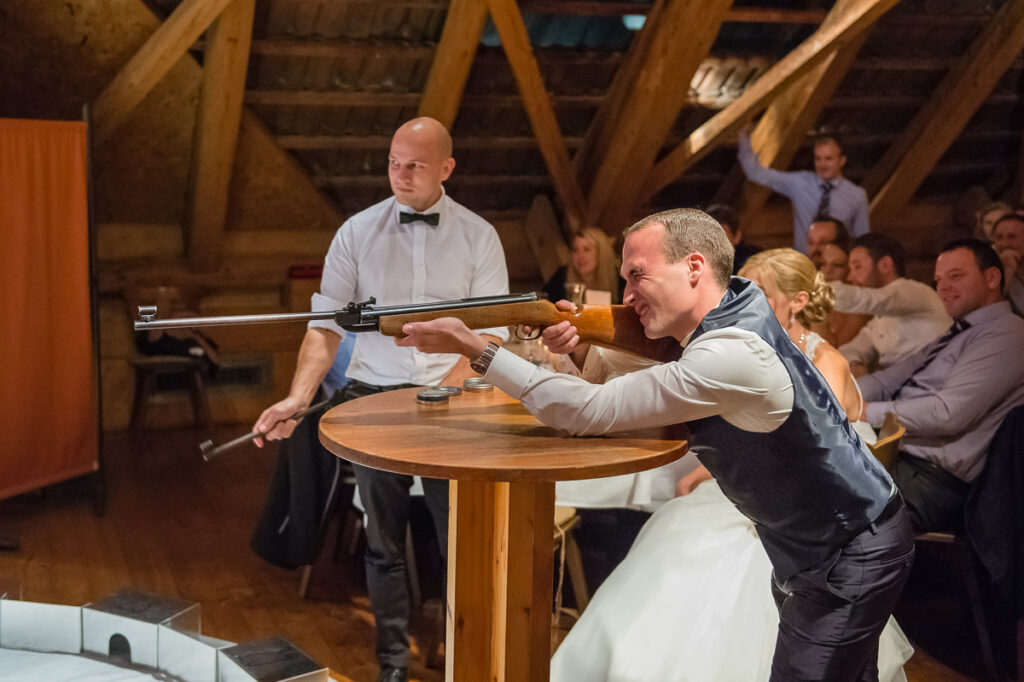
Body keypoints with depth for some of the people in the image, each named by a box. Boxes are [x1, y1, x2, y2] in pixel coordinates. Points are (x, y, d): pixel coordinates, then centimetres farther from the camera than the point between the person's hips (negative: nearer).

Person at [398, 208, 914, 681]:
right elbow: (627, 390, 7)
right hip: (809, 555, 9)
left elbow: (591, 413, -30)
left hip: (851, 560, -9)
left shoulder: (731, 355, -30)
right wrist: (581, 348, -14)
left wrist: (475, 349, -26)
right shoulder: (731, 314, 1)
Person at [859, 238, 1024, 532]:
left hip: (932, 480, -9)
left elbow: (949, 413, -19)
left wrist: (865, 412, -16)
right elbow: (888, 380, 19)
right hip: (892, 454, 9)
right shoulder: (956, 335, 24)